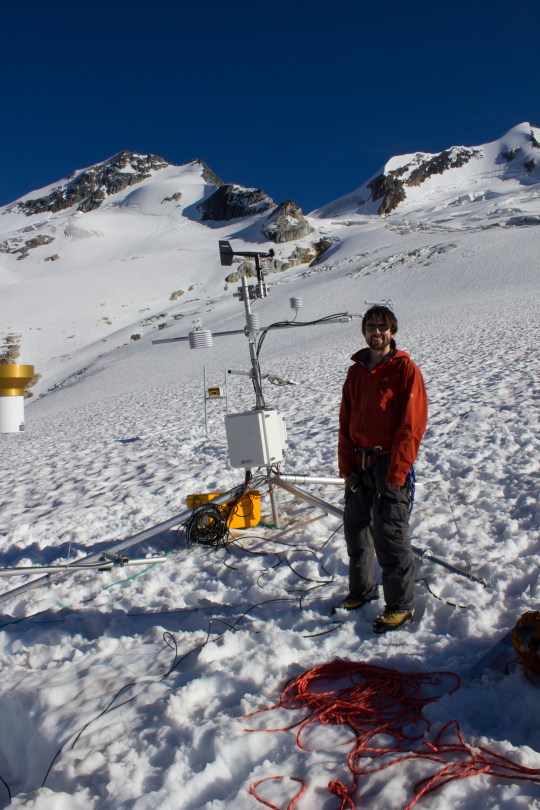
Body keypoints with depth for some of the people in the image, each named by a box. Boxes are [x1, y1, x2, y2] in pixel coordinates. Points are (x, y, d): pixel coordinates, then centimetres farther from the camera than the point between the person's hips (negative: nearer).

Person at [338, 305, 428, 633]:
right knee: (356, 529, 14)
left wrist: (396, 471, -17)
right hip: (360, 464, 6)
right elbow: (346, 421, 12)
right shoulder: (356, 372, 12)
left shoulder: (405, 369, -6)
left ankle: (402, 606, 10)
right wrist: (347, 464, 3)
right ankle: (362, 590, 33)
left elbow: (412, 424, -12)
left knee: (389, 535, -5)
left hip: (391, 464, -6)